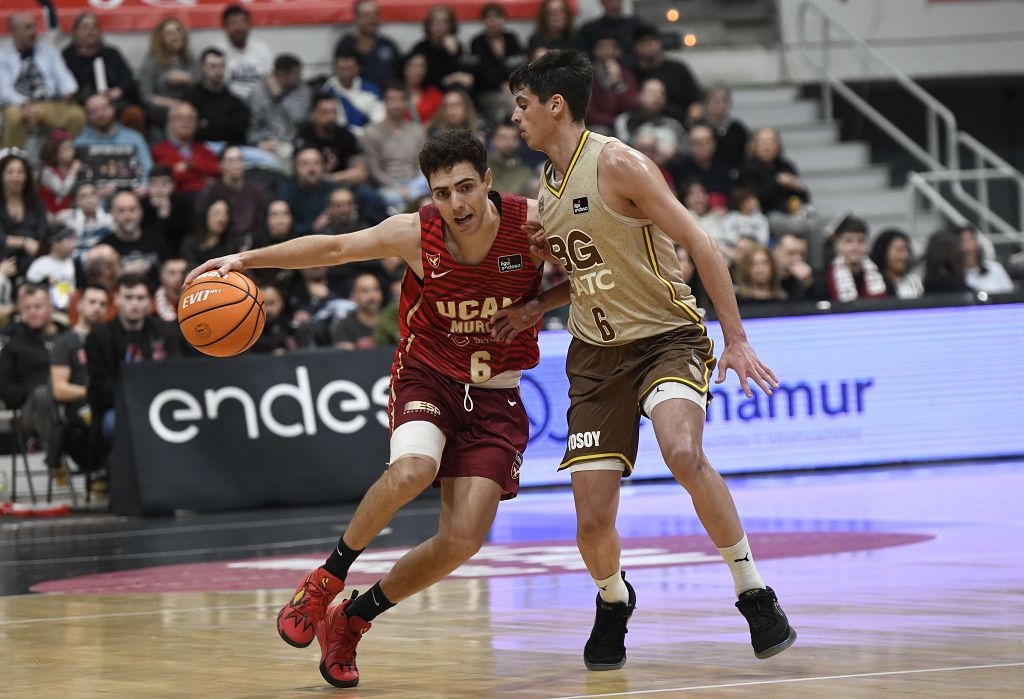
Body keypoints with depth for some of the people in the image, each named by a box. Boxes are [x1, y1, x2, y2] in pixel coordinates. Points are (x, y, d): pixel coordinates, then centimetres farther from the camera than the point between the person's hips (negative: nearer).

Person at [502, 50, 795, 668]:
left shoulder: (616, 164, -14)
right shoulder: (546, 190, 9)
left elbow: (698, 243, -16)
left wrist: (736, 340, -21)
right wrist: (537, 308, 4)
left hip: (667, 335, -6)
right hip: (597, 352, 6)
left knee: (683, 453, -35)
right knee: (593, 521, -3)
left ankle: (755, 595, -20)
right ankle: (613, 603, 30)